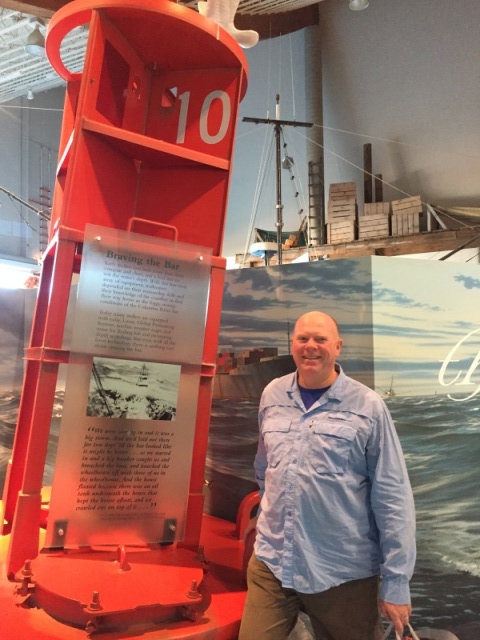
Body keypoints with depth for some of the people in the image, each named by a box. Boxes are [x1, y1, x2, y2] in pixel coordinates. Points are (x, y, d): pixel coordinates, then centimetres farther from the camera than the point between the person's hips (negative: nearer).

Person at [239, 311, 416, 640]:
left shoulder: (368, 406, -10)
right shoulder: (272, 395, 1)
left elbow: (393, 497, -9)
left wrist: (396, 582, -8)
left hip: (345, 574, -2)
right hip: (271, 564, 3)